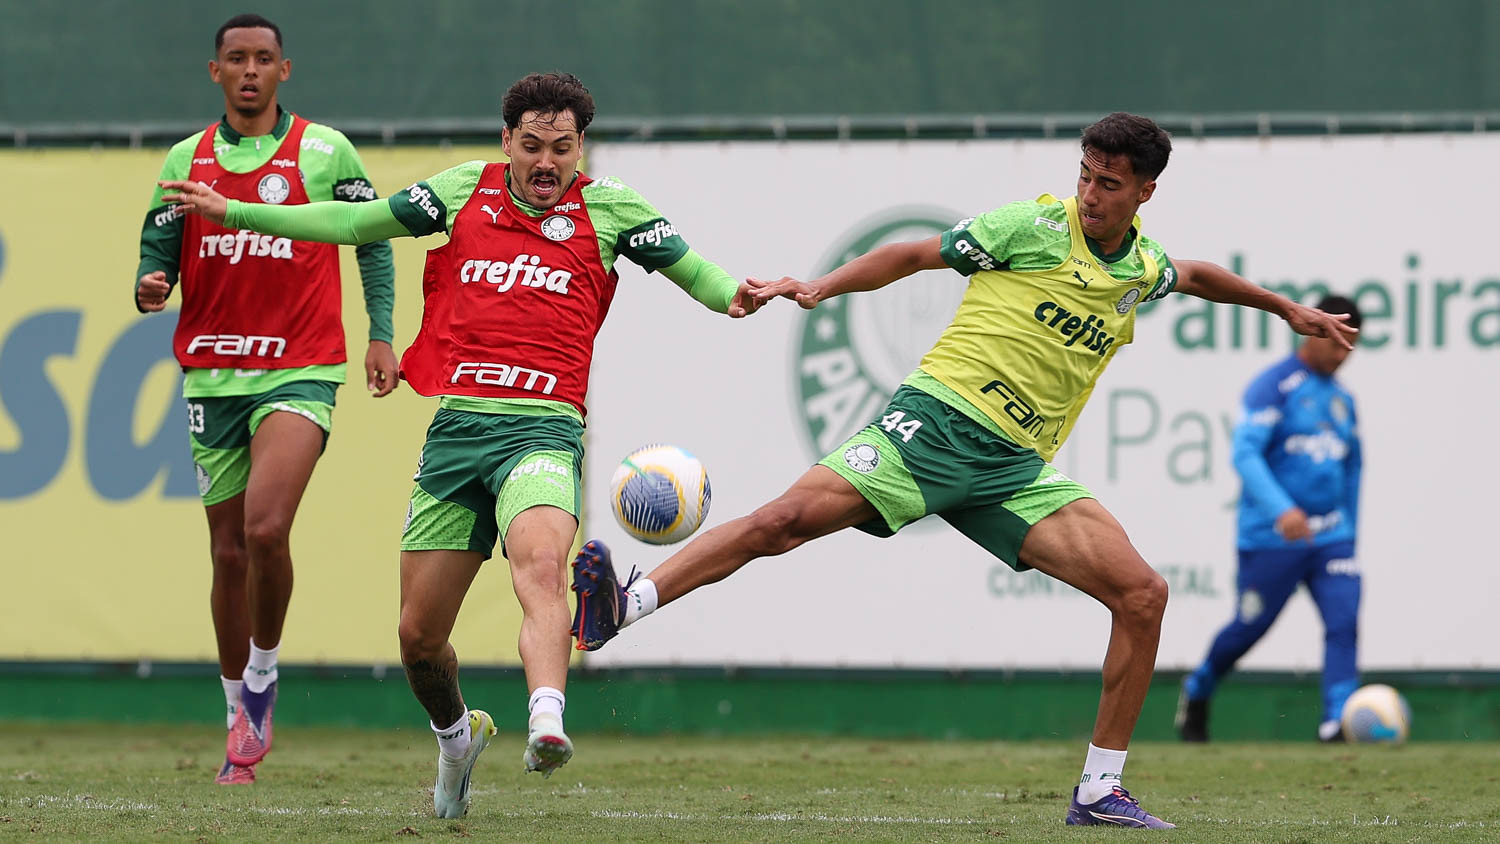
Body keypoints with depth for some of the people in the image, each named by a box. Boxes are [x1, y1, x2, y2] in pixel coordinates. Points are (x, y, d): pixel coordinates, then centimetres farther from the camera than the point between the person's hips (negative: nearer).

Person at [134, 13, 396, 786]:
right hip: (211, 372, 3)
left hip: (299, 370, -3)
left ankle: (262, 675, -2)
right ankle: (242, 721, 21)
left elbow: (372, 239, 9)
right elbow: (159, 253, 11)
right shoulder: (185, 161, 8)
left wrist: (380, 335, 2)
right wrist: (150, 287, -12)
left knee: (265, 527, -24)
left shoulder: (325, 151, 1)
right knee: (229, 551, 7)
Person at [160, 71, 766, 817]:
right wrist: (232, 212, 17)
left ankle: (546, 726, -52)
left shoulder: (607, 207, 9)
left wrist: (731, 296, -14)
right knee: (418, 635, 5)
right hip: (456, 424, 3)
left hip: (543, 426, -3)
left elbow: (686, 266, 10)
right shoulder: (465, 190, 13)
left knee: (540, 566, -34)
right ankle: (456, 735, 35)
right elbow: (356, 223, 19)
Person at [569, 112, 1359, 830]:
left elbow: (1197, 275, 39)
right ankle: (621, 606, -26)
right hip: (938, 416, -5)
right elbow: (916, 254, 2)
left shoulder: (1143, 269, 14)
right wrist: (821, 287, -9)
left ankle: (1099, 790, 0)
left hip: (1016, 466, 5)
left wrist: (1286, 306, 48)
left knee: (1142, 595, -8)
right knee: (792, 516, -25)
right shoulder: (1037, 226, -2)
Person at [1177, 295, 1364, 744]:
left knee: (1344, 620, -13)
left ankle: (1338, 719, -19)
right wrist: (1281, 509, -31)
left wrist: (1349, 530, 25)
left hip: (1331, 538, 5)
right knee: (1249, 627, 4)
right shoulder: (1273, 386, -8)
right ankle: (1197, 690, 30)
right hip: (1270, 538, -5)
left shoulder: (1341, 400, 14)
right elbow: (1245, 453, -19)